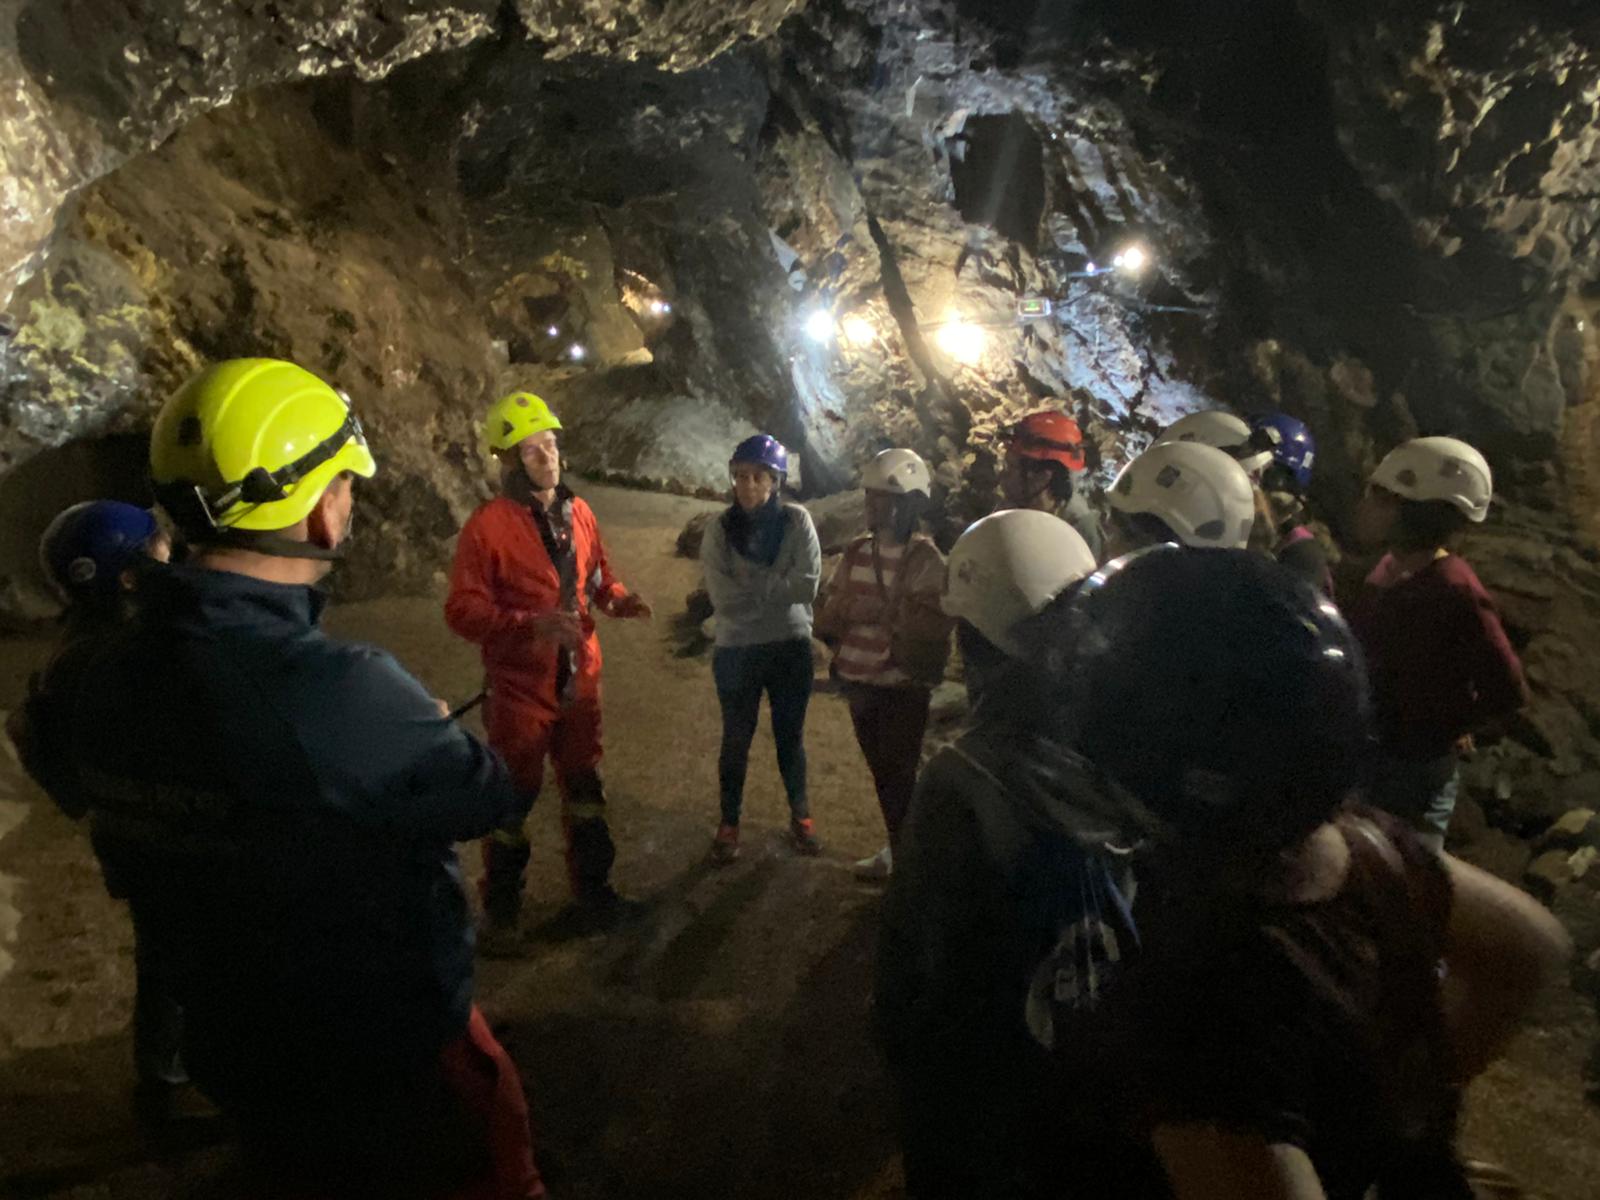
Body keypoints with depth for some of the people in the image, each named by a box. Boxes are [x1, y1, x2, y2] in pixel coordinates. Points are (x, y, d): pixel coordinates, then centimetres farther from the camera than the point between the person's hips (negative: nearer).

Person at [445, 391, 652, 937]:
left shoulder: (577, 512, 4)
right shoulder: (487, 525, -13)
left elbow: (599, 580, 14)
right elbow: (463, 610, -15)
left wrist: (621, 600, -7)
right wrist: (530, 624, -28)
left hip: (579, 681, 5)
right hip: (520, 688, -5)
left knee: (583, 789, 18)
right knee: (513, 799, 7)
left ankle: (592, 891, 36)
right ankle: (500, 911, 27)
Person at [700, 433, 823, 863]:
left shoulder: (797, 521, -6)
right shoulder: (720, 530, -7)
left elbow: (807, 585, -16)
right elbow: (724, 600, -15)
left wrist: (751, 589, -15)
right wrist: (776, 589, -15)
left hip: (791, 647, 0)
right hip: (737, 650, 0)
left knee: (790, 735, 15)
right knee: (736, 739, 12)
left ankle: (800, 816, 33)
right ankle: (729, 823, 28)